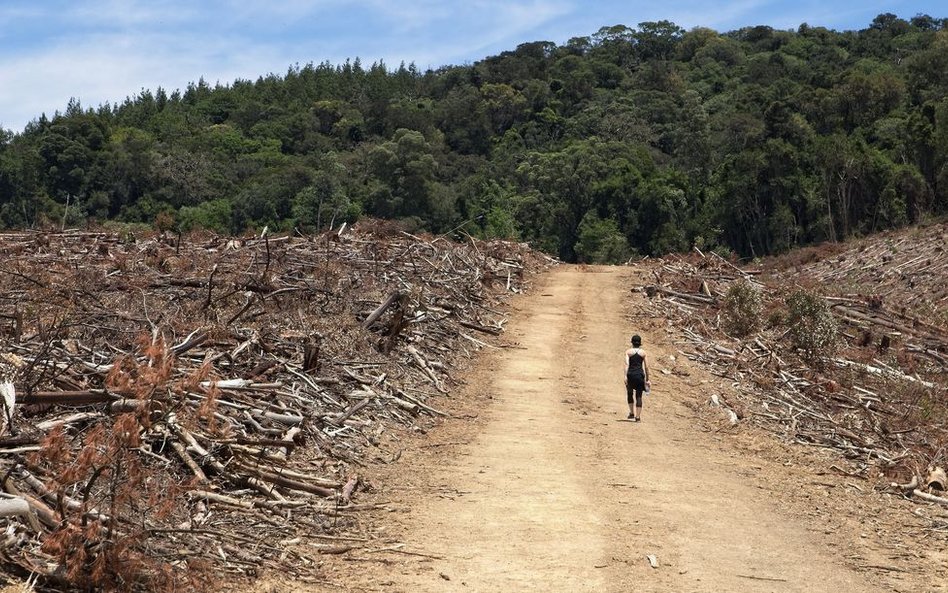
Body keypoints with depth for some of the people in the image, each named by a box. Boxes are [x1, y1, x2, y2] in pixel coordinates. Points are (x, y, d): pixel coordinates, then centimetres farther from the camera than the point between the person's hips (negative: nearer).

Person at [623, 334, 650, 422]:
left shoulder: (628, 351, 2)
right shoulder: (643, 352, 6)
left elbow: (627, 363, -11)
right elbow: (646, 367, 5)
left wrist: (625, 376, -17)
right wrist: (647, 380, 12)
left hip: (630, 374, 0)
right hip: (639, 375, 0)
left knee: (630, 393, 22)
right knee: (639, 396, 4)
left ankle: (632, 413, 20)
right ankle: (638, 417, -1)